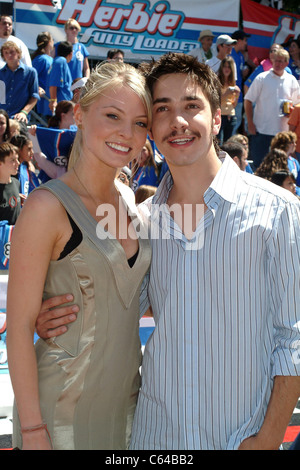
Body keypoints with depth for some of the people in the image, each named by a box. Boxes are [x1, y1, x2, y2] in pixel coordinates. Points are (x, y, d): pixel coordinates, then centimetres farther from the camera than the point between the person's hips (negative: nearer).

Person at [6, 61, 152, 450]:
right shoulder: (49, 207, -17)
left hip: (126, 399, 7)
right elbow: (19, 327, -17)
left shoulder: (127, 199, 4)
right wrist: (32, 430, -17)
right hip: (63, 412, -6)